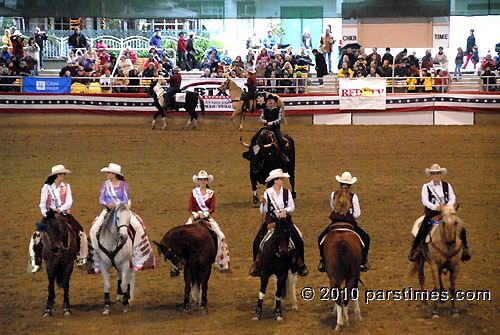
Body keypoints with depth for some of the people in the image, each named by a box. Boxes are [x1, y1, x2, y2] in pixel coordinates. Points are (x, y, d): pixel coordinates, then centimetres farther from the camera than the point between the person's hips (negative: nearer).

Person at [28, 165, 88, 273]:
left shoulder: (66, 186, 5)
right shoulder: (47, 187, 0)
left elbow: (69, 201, -3)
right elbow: (42, 203, 1)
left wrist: (60, 209, -18)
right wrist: (45, 214, -13)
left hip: (64, 213, 2)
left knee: (80, 232, -13)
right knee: (37, 235, -18)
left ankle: (81, 257, 6)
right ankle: (36, 262, -8)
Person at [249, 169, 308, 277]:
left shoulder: (286, 192, 2)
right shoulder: (267, 193, -2)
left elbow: (292, 207, 3)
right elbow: (263, 211, 0)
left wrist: (285, 210, -16)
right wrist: (263, 203, -19)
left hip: (285, 219, 1)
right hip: (270, 220, -1)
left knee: (298, 240, -15)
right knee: (257, 241, -15)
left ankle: (301, 263, 5)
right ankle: (256, 263, 8)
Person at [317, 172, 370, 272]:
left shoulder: (333, 195, -5)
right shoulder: (353, 196, -12)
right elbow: (357, 214, -7)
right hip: (350, 223, -1)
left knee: (321, 239, 27)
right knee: (366, 238, 22)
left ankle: (323, 261, 23)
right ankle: (363, 262, 19)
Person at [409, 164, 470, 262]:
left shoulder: (447, 185, 10)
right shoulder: (426, 187, 2)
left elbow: (452, 198, 5)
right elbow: (425, 201, -8)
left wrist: (447, 206, -16)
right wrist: (435, 207, -24)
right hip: (432, 213, -2)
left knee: (461, 229, -9)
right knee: (422, 231, -22)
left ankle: (464, 249, 13)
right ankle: (414, 250, -1)